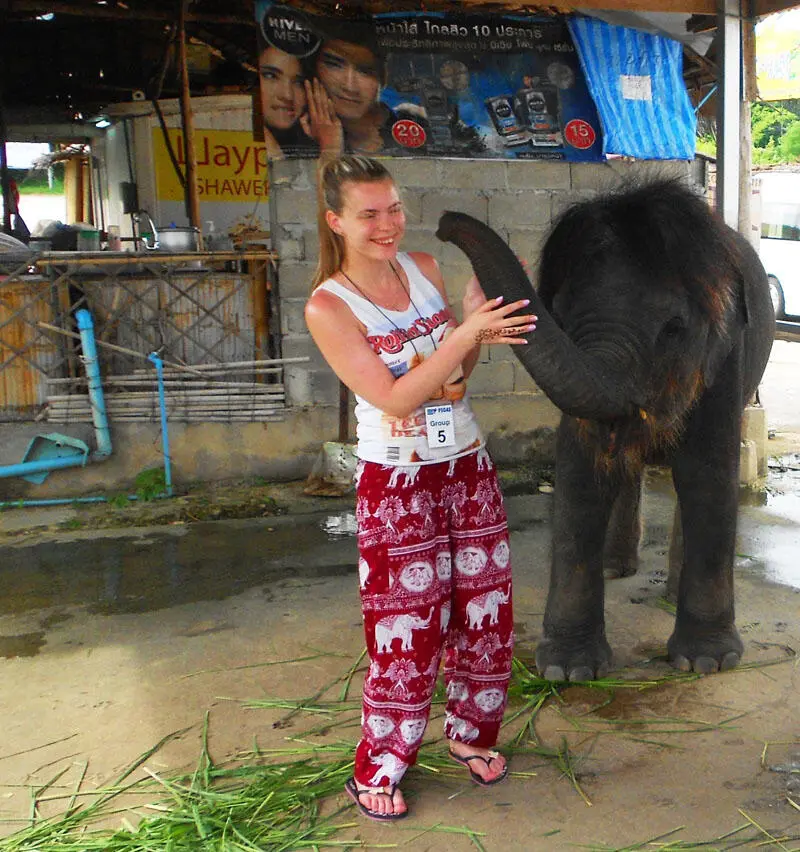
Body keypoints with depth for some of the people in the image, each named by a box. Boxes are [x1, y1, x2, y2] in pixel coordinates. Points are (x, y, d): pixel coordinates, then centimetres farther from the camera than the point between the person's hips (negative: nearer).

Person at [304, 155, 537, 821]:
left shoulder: (426, 268, 1)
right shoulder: (329, 307, -14)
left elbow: (456, 373, 8)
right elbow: (394, 398, -20)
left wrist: (481, 327, -10)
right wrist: (466, 333, -26)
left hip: (467, 466, 6)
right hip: (398, 482, -5)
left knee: (485, 608, 14)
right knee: (407, 628, 2)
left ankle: (472, 732, 38)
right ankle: (376, 771, 23)